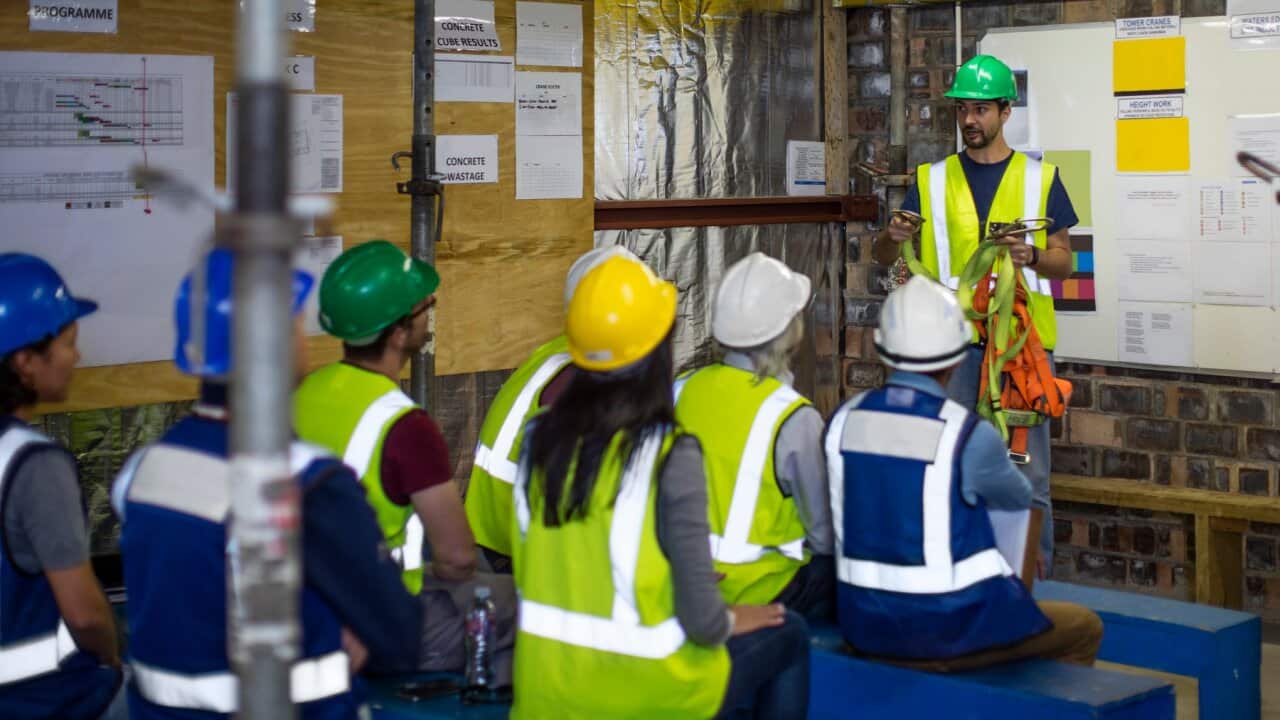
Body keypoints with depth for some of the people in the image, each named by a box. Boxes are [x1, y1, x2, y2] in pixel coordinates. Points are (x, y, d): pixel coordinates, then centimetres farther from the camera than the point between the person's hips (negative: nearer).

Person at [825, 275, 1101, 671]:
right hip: (950, 631, -6)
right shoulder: (970, 435, -17)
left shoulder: (844, 420, -4)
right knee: (1084, 629, 19)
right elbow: (1018, 498, 4)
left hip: (865, 626, 6)